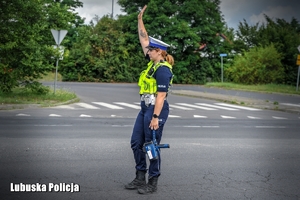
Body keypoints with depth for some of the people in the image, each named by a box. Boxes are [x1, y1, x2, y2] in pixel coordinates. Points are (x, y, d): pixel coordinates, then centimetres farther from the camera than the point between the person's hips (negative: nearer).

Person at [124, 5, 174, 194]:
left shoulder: (162, 70, -15)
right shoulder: (153, 62, 9)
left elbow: (161, 95, -19)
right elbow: (144, 39, 16)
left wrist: (155, 117, -22)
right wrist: (140, 19, 13)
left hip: (156, 109, -10)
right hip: (145, 108, 10)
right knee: (136, 143, 12)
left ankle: (153, 183, 12)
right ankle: (140, 178, 23)